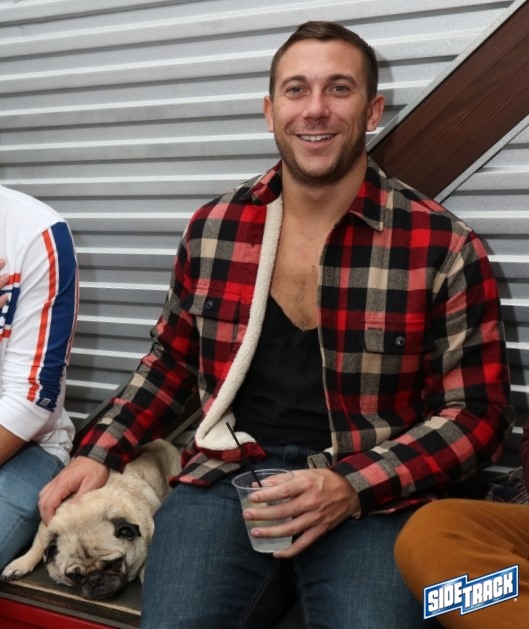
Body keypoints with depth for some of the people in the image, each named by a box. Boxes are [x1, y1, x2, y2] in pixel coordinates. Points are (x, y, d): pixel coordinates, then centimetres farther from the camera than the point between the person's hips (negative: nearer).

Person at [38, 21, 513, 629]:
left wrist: (354, 487, -14)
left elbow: (477, 411, -1)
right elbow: (172, 360, 19)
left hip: (372, 498, -1)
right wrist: (101, 452, 7)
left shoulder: (444, 247, -5)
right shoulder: (211, 229, 5)